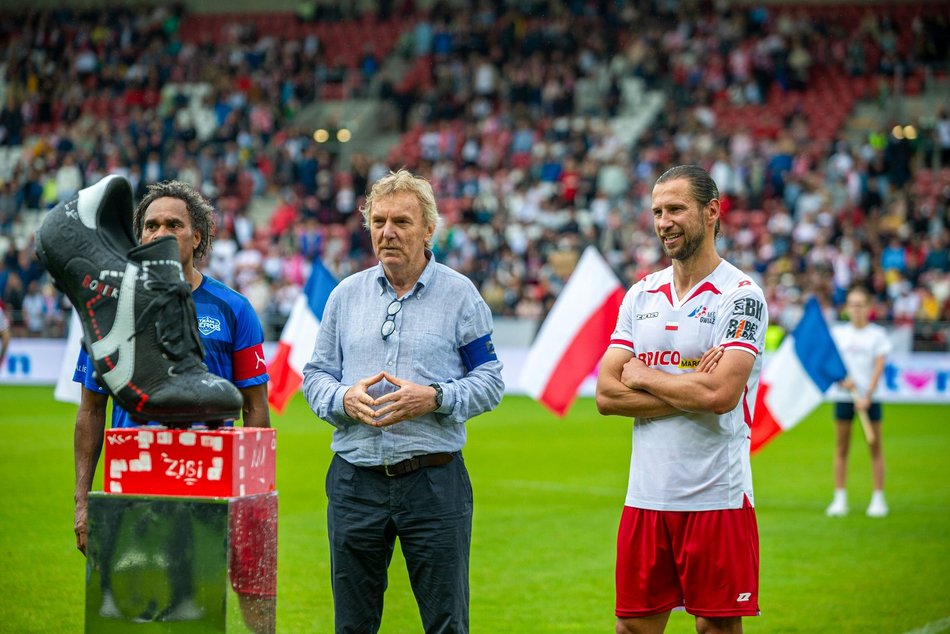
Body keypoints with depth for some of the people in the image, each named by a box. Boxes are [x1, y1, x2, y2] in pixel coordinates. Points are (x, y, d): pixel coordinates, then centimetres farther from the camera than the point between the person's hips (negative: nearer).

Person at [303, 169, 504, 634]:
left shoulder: (459, 294, 2)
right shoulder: (346, 294, 11)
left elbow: (489, 381, 0)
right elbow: (316, 375, 13)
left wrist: (433, 398, -17)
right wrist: (345, 399, -9)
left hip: (434, 482, -3)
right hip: (355, 482, 3)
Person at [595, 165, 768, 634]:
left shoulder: (741, 296, -6)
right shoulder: (641, 295, 11)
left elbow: (720, 394, -19)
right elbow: (606, 395, 3)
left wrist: (644, 376, -5)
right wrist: (691, 393, -10)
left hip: (717, 499, -5)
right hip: (646, 496, 5)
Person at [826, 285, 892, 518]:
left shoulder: (877, 334, 0)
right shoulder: (838, 332, 7)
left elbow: (878, 367, -6)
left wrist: (867, 396, -17)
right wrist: (842, 378, -16)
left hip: (869, 396, -2)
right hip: (844, 395, 2)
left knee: (875, 446, 1)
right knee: (841, 448, 2)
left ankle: (878, 499, 6)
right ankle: (840, 500, 7)